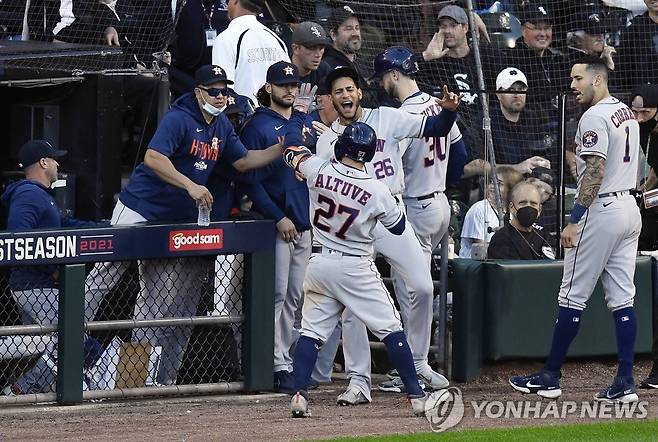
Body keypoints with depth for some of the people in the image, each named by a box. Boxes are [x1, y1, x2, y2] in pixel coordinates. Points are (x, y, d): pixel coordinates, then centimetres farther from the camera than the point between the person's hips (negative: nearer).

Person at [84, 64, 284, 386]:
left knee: (157, 302, 9)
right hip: (140, 210, -7)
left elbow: (243, 161, 15)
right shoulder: (179, 119, -17)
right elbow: (153, 158, -28)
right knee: (106, 272, -10)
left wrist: (284, 148, 4)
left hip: (176, 220, 7)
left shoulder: (222, 125, 9)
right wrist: (191, 186, -34)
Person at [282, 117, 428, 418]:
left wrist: (300, 112, 29)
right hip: (356, 268, -3)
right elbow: (398, 227, 2)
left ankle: (299, 395, -5)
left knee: (312, 330, 9)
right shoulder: (377, 191, -12)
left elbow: (291, 146, 12)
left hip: (319, 263, 3)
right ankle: (416, 396, 1)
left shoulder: (318, 170, -7)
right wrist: (393, 203, 19)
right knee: (390, 328, 3)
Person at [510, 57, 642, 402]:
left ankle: (550, 377, 4)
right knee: (622, 299, 6)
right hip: (630, 209, 9)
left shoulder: (594, 118, -14)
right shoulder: (626, 112, 15)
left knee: (573, 296, -2)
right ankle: (625, 383, 1)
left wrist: (574, 221, -21)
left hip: (602, 211, -9)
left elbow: (595, 174, -21)